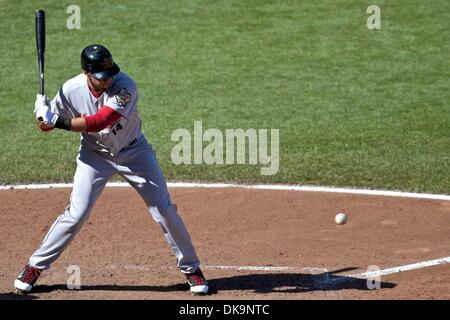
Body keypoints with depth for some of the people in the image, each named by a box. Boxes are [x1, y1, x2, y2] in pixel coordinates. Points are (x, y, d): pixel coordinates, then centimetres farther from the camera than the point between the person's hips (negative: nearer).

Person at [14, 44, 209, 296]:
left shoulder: (125, 87, -30)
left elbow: (98, 122, -38)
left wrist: (58, 121, -38)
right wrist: (44, 113, -33)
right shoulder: (72, 89, -20)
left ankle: (191, 268, 16)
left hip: (133, 152, -1)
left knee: (164, 210, 0)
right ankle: (35, 266, 9)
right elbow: (46, 125, -11)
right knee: (77, 214, -7)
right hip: (95, 154, 1)